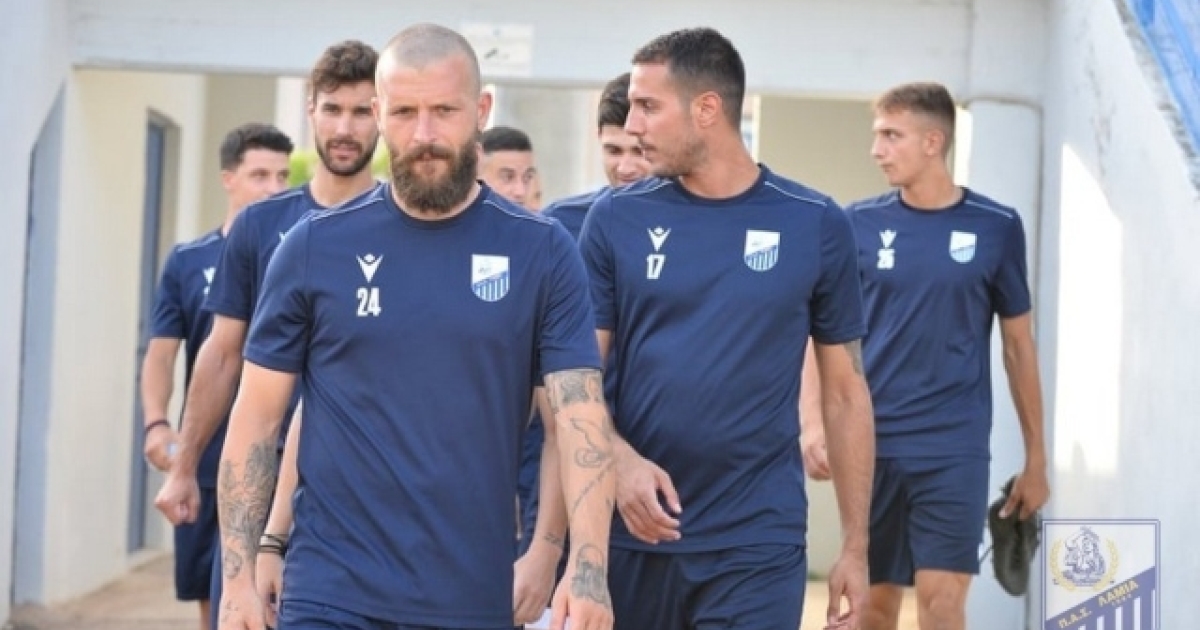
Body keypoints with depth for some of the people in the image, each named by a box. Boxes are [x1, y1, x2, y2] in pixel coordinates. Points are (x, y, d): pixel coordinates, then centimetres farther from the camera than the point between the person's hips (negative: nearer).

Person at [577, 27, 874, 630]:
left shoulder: (815, 224, 1)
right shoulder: (615, 218, 1)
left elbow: (845, 391, 6)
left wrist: (855, 545, 4)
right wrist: (621, 461, -17)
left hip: (759, 541, -1)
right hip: (631, 532, 1)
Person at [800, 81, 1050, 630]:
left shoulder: (996, 227, 1)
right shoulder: (859, 224, 3)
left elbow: (1018, 345, 8)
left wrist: (1036, 457, 9)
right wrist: (814, 423, -10)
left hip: (956, 447, -1)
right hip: (871, 443, 2)